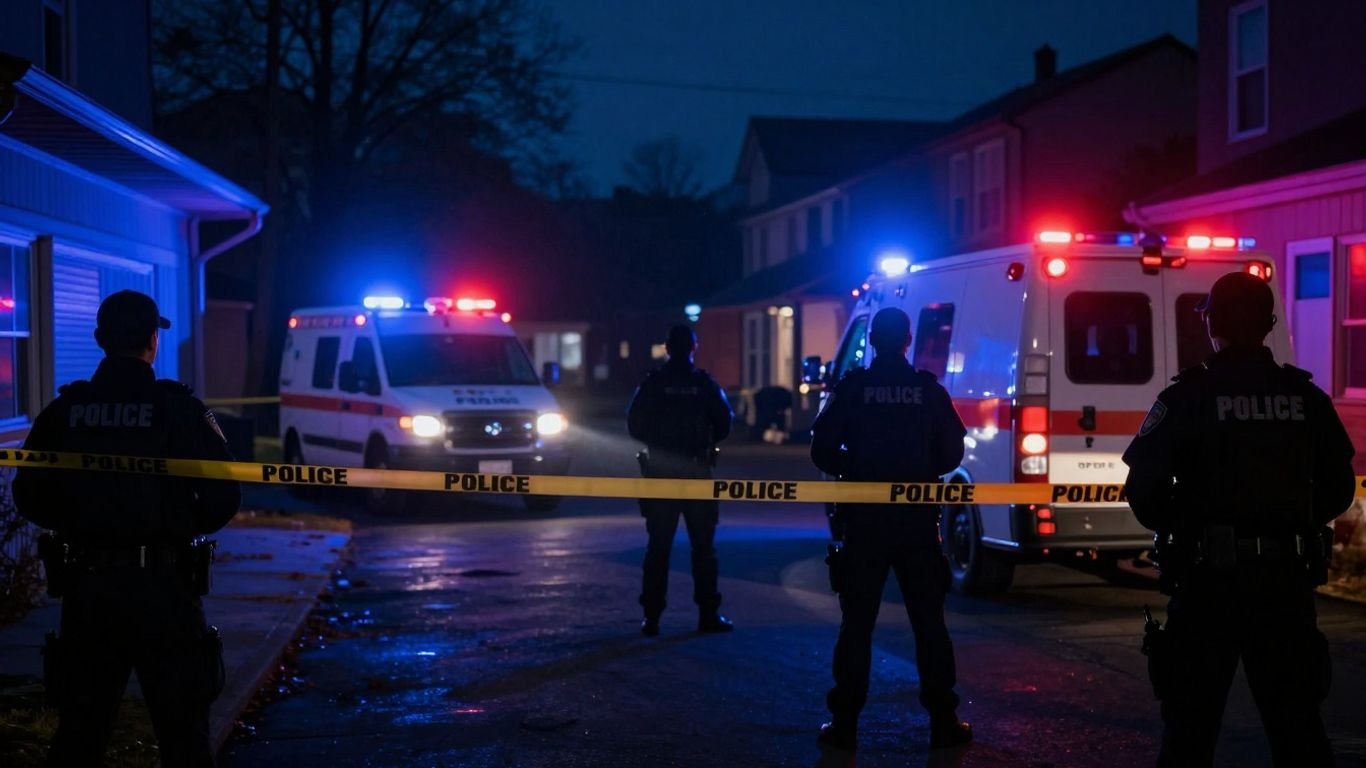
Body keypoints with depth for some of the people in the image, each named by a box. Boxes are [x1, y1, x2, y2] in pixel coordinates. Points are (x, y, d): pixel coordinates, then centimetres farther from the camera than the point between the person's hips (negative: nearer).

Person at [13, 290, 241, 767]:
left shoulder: (63, 411, 1)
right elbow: (222, 498, -10)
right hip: (163, 586, -3)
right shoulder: (179, 410, -8)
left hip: (86, 585, 3)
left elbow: (30, 498, 5)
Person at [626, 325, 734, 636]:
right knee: (703, 546, 6)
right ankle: (708, 614, 3)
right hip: (697, 472, 0)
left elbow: (634, 425, -4)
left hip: (660, 473, 1)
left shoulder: (652, 384, -3)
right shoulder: (705, 384, -3)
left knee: (658, 546, 5)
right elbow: (724, 423, -4)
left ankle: (652, 616, 2)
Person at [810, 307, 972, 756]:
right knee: (929, 622, 8)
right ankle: (943, 721, 8)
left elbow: (823, 451, -5)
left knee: (857, 624, 5)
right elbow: (951, 454, 1)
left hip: (866, 520, -1)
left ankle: (845, 723, 4)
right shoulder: (930, 391, 0)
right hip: (917, 521, 1)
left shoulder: (852, 389, -4)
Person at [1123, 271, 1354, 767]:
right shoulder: (1306, 398, 5)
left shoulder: (1189, 397, -8)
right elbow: (1338, 490, 10)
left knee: (1193, 717, 6)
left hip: (1210, 576, -3)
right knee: (1295, 717, 13)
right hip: (1287, 578, 4)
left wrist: (1175, 529, 9)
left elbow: (1144, 487, -11)